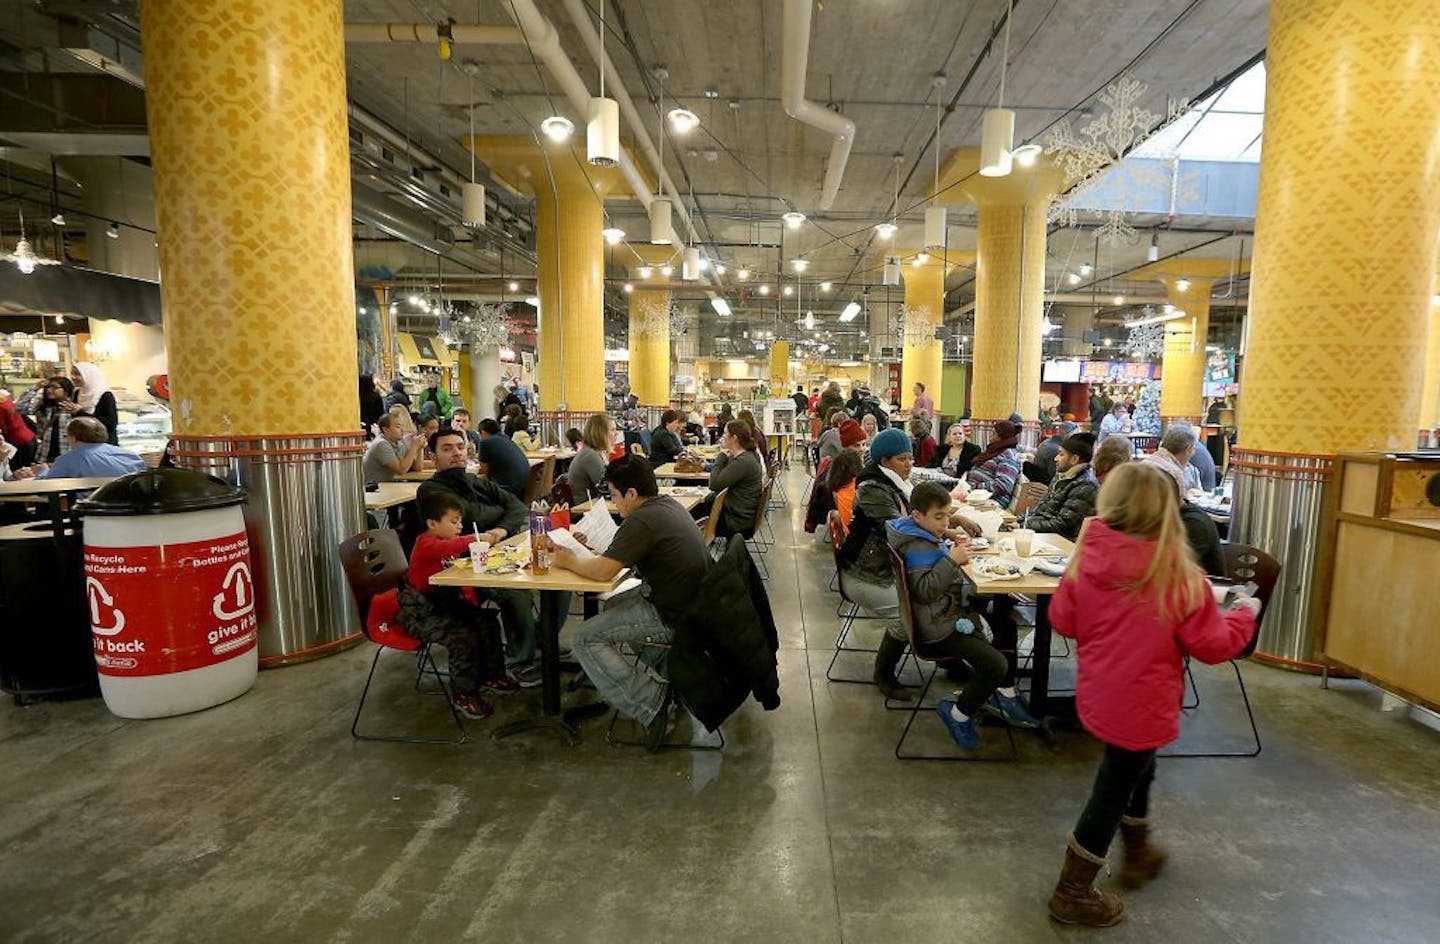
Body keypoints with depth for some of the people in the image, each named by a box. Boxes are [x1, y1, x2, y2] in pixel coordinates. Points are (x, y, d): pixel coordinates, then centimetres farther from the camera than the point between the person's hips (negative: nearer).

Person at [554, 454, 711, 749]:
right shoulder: (668, 504, 7)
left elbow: (603, 571, -22)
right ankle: (656, 678, 21)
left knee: (584, 640, -1)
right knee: (612, 605, 28)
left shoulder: (642, 521, -22)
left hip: (673, 617, -10)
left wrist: (570, 561, -3)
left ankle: (650, 704, -4)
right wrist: (606, 551, 8)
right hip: (693, 603, 10)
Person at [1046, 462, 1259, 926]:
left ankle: (1138, 854, 52)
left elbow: (1061, 620, -1)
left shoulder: (1085, 560, -12)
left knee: (1136, 770, 29)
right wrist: (1245, 613, 9)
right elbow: (1215, 645, -10)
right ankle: (1073, 893, 26)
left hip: (1097, 695, 4)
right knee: (1112, 792, 11)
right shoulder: (1178, 575, -21)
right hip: (1141, 707, -4)